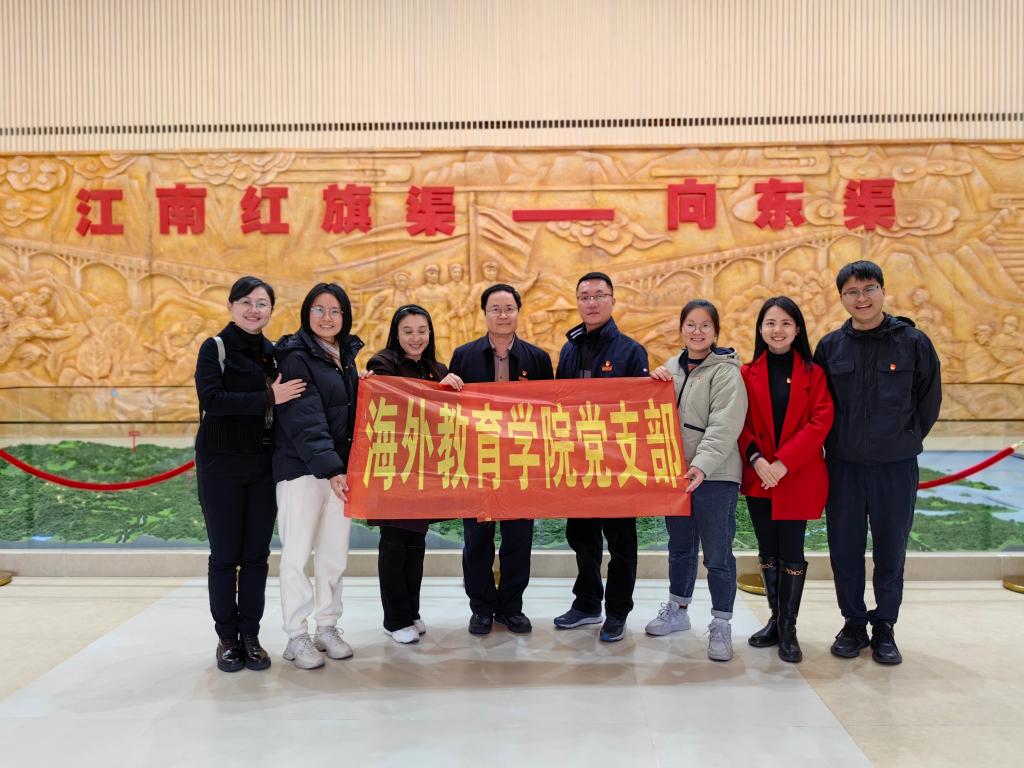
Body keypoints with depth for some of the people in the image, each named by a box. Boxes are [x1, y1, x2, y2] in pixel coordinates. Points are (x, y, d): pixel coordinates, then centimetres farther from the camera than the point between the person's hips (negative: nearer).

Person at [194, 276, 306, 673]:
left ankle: (251, 636, 20)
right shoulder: (215, 348, -3)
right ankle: (227, 638, 19)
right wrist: (268, 398, -22)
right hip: (221, 465, -4)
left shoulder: (273, 353, 10)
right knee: (225, 554, 4)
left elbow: (287, 398, 14)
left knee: (257, 553, 8)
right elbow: (211, 399, -19)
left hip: (263, 466, 4)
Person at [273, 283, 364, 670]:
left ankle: (327, 627, 23)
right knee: (298, 552, 1)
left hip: (341, 466, 6)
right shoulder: (296, 357, -8)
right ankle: (297, 636, 11)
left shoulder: (350, 355, 12)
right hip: (302, 467, -6)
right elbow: (306, 421, -17)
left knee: (335, 551, 10)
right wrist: (330, 469, -25)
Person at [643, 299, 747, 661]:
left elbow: (724, 427, -20)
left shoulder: (726, 372, -9)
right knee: (680, 547, 19)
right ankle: (677, 610, 36)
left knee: (718, 555, 1)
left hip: (715, 477, -6)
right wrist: (654, 384, -4)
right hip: (676, 472, 6)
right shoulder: (671, 368, 10)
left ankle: (721, 626, 15)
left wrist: (702, 465, -32)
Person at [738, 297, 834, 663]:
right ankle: (776, 620, 28)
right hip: (759, 477, 2)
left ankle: (788, 629, 15)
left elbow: (821, 421, -9)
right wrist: (756, 459, -14)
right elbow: (740, 424, 3)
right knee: (768, 551, 12)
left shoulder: (812, 373, -1)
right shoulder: (748, 374, 4)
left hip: (798, 477, -2)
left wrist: (784, 462, -17)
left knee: (791, 552, 1)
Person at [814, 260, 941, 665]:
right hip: (843, 466, 1)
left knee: (891, 551, 9)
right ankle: (854, 623, 25)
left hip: (896, 467, -1)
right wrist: (834, 443, 3)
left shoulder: (913, 342, -3)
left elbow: (929, 399, 4)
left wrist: (906, 440, 5)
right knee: (845, 550, 8)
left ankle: (884, 627, 25)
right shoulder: (830, 346, 1)